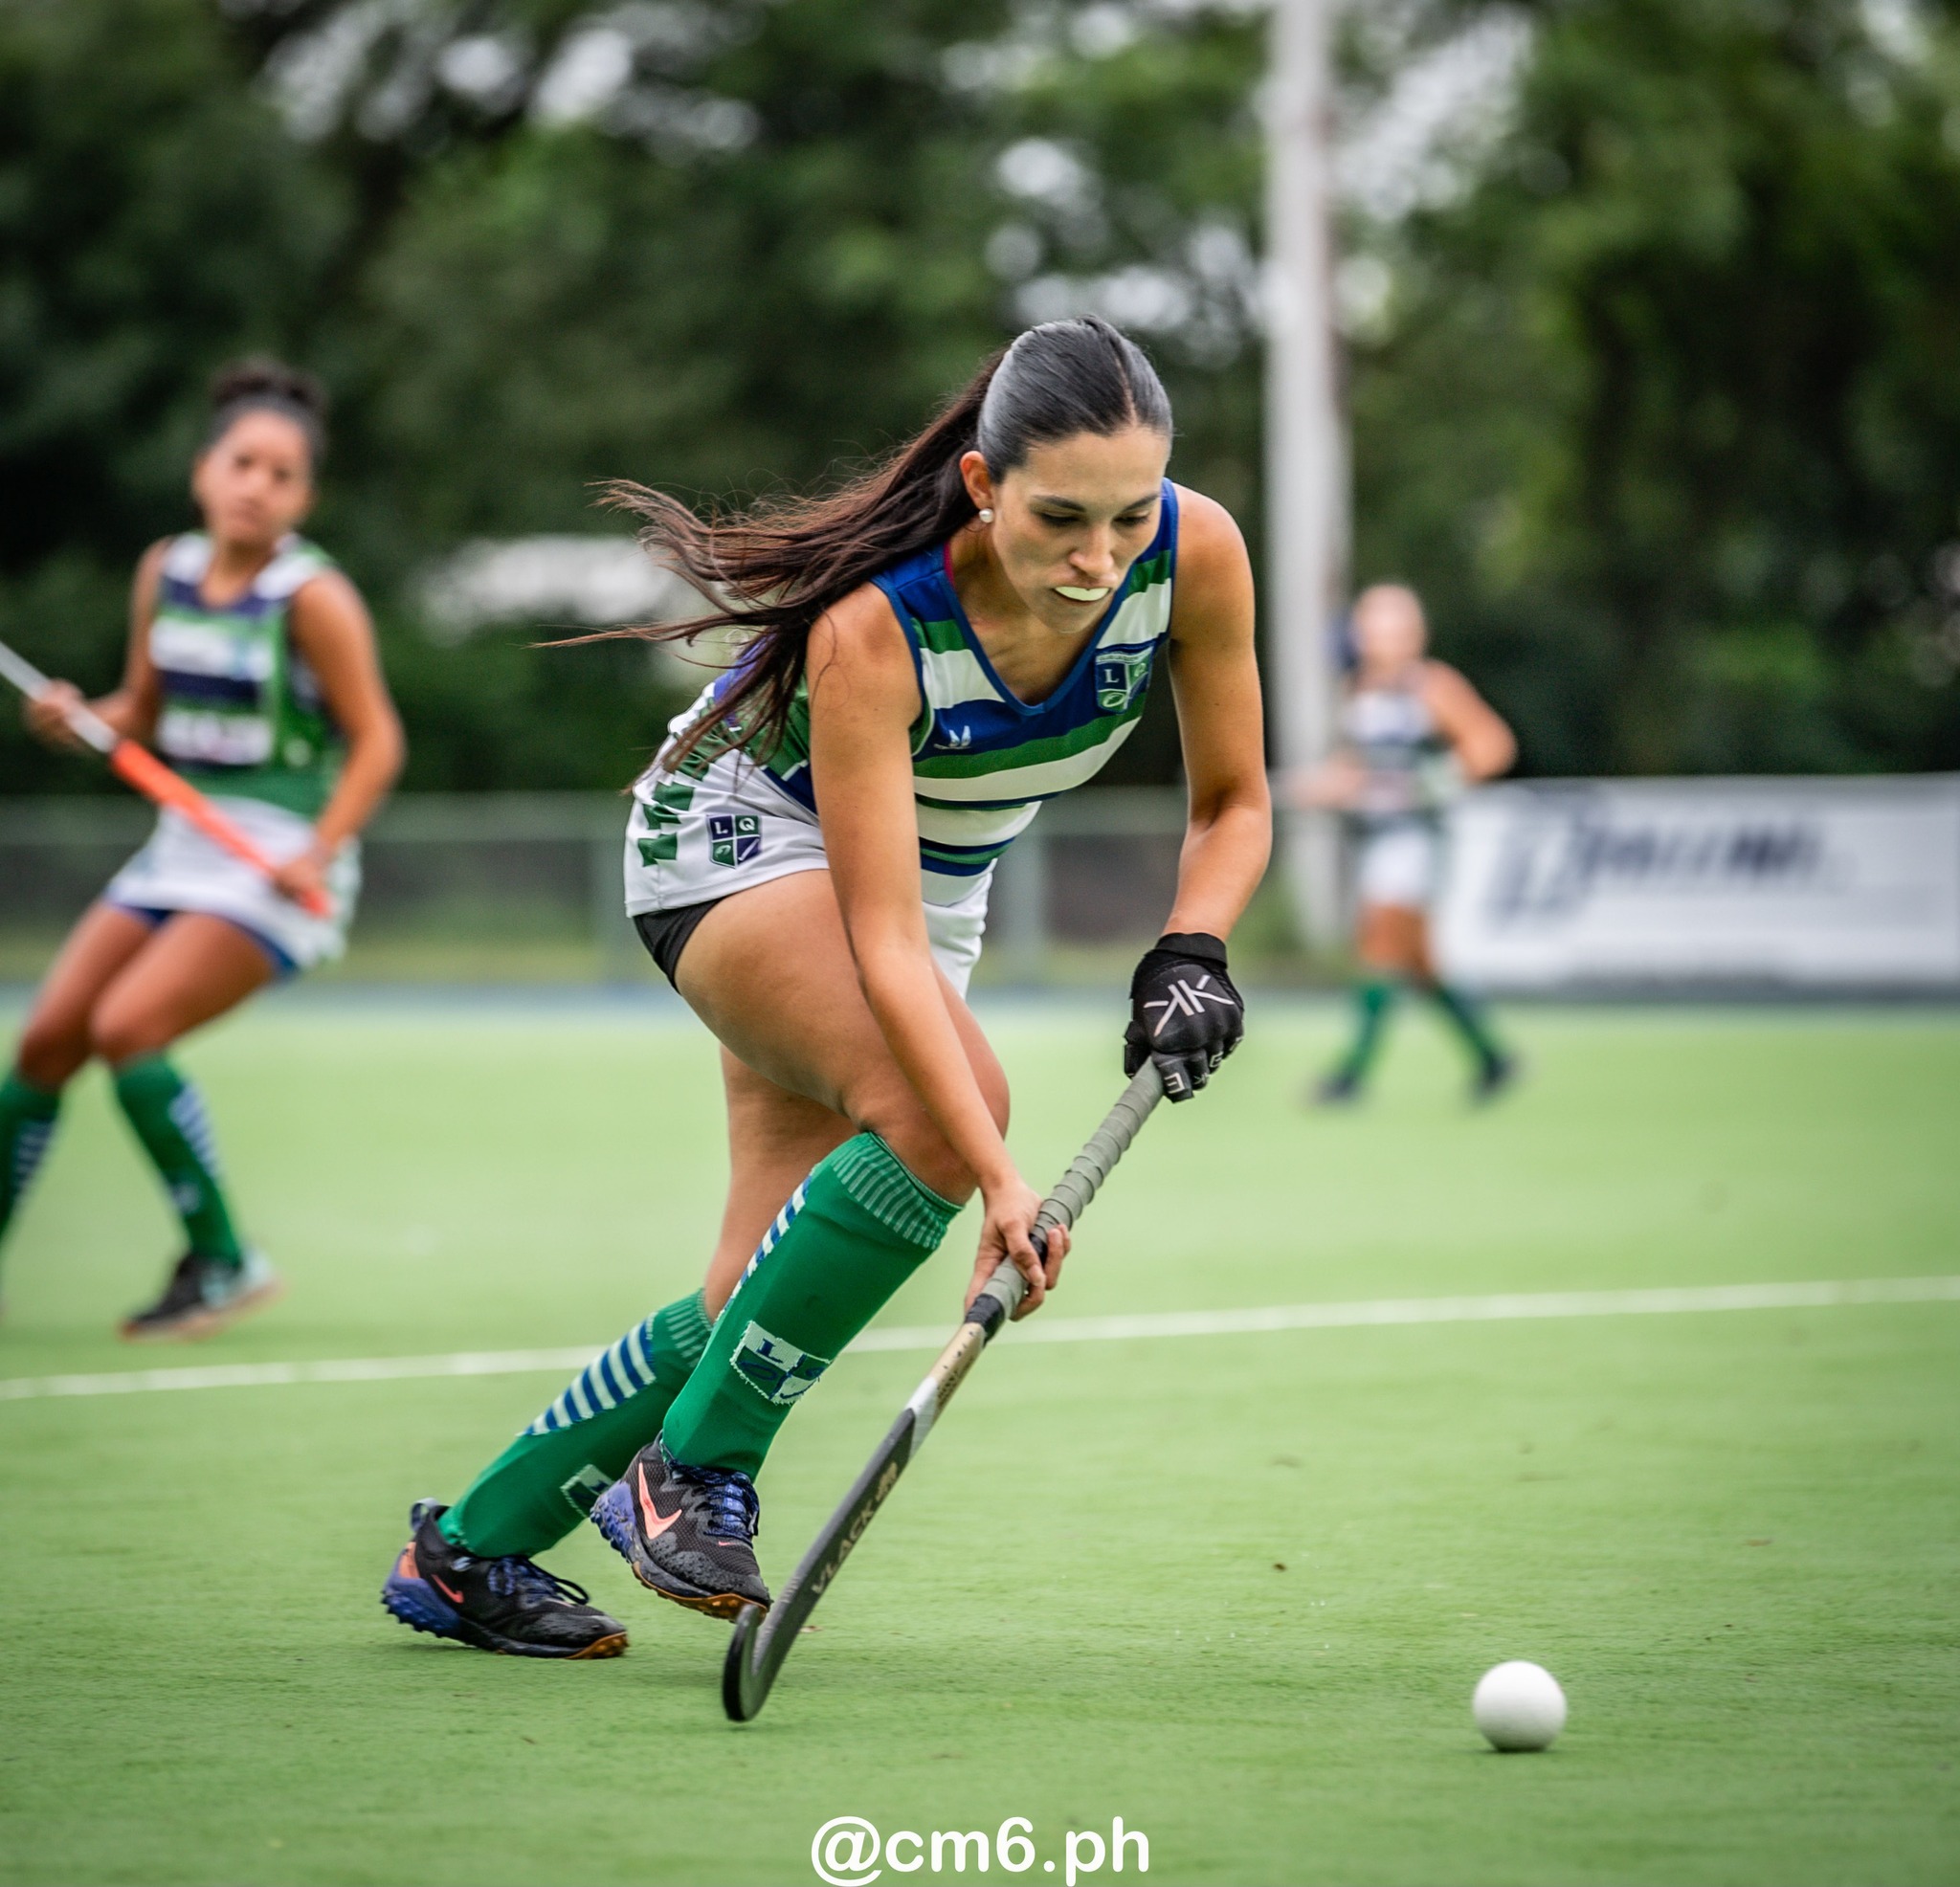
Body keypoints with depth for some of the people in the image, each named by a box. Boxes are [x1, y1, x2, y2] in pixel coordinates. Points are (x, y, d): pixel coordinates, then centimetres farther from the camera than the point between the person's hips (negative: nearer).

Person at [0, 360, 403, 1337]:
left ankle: (222, 1261, -10)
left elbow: (377, 741, -10)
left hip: (281, 865, -7)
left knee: (127, 1026, -21)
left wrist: (319, 852, -21)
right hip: (180, 849, 7)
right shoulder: (166, 572, 6)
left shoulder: (313, 597, -12)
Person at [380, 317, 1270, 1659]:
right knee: (935, 1110, -34)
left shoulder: (1195, 555, -23)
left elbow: (1233, 804, -8)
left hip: (939, 881, 6)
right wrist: (998, 1179, -46)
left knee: (761, 1310, -4)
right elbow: (882, 943, -38)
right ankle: (697, 1469, -19)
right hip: (744, 833, -5)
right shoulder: (874, 623, -37)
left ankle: (465, 1549, 11)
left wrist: (1192, 954, -28)